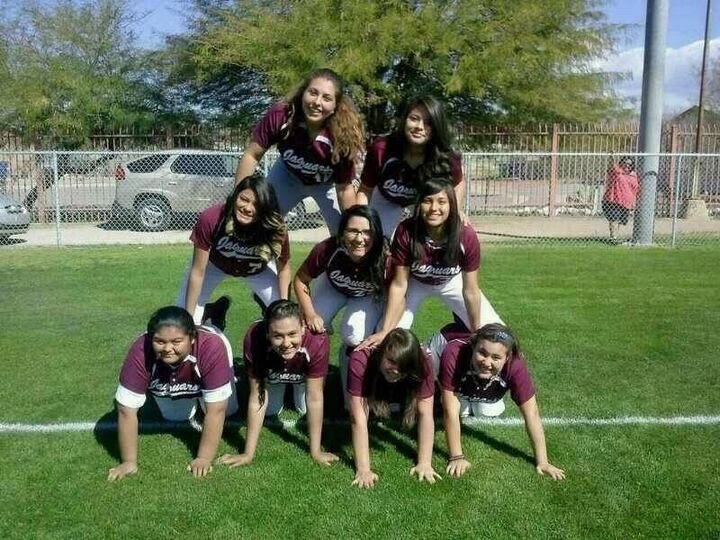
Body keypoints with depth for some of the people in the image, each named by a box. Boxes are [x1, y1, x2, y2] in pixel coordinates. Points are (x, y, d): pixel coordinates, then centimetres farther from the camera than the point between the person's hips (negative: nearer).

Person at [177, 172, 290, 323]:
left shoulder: (276, 229, -34)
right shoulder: (210, 219, -37)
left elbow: (283, 268, -14)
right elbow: (198, 272, -27)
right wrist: (189, 317, -23)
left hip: (257, 269, 1)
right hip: (215, 264, 0)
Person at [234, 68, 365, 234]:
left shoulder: (342, 137, -37)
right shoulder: (280, 116, -35)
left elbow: (344, 188, -24)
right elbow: (252, 155, -23)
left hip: (327, 184, -1)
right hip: (289, 175, 2)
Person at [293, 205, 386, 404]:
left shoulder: (384, 258, -38)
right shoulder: (327, 250, -35)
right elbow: (300, 280, -16)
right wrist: (310, 314, -25)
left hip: (368, 296, -1)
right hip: (333, 288, 2)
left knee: (354, 337, -25)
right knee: (313, 330, -18)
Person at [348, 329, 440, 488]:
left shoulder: (422, 364, -38)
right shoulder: (361, 360, -44)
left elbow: (425, 414, -37)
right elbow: (358, 419, -45)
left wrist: (424, 464, -43)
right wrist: (363, 470, -48)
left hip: (403, 393, 1)